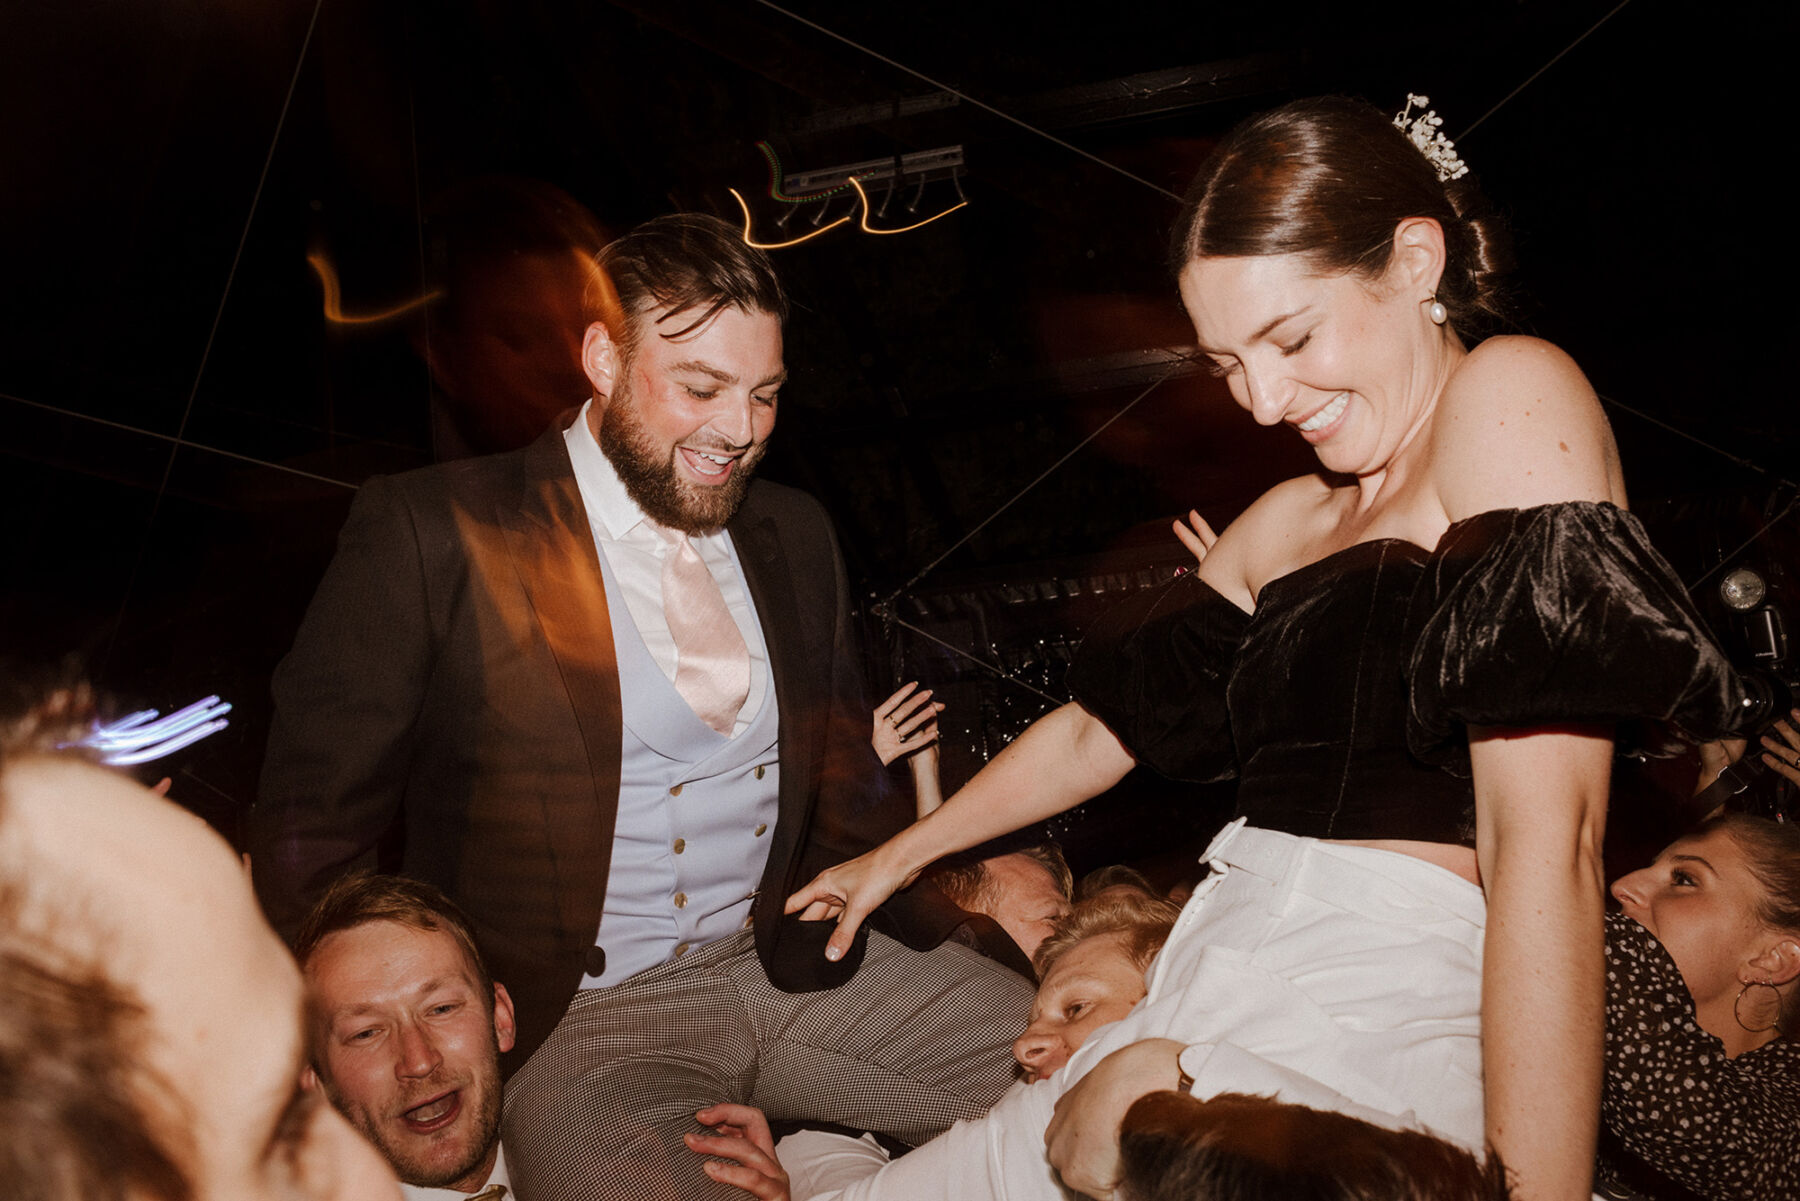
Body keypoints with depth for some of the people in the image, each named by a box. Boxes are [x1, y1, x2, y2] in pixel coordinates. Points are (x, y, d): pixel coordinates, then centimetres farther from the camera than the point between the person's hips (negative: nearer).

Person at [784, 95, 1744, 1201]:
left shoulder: (1512, 394, -8)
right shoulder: (1289, 521, 16)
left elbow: (1544, 842, -17)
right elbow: (1097, 731, 29)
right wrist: (897, 857, 38)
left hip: (1369, 1028, -7)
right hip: (1232, 1012, 7)